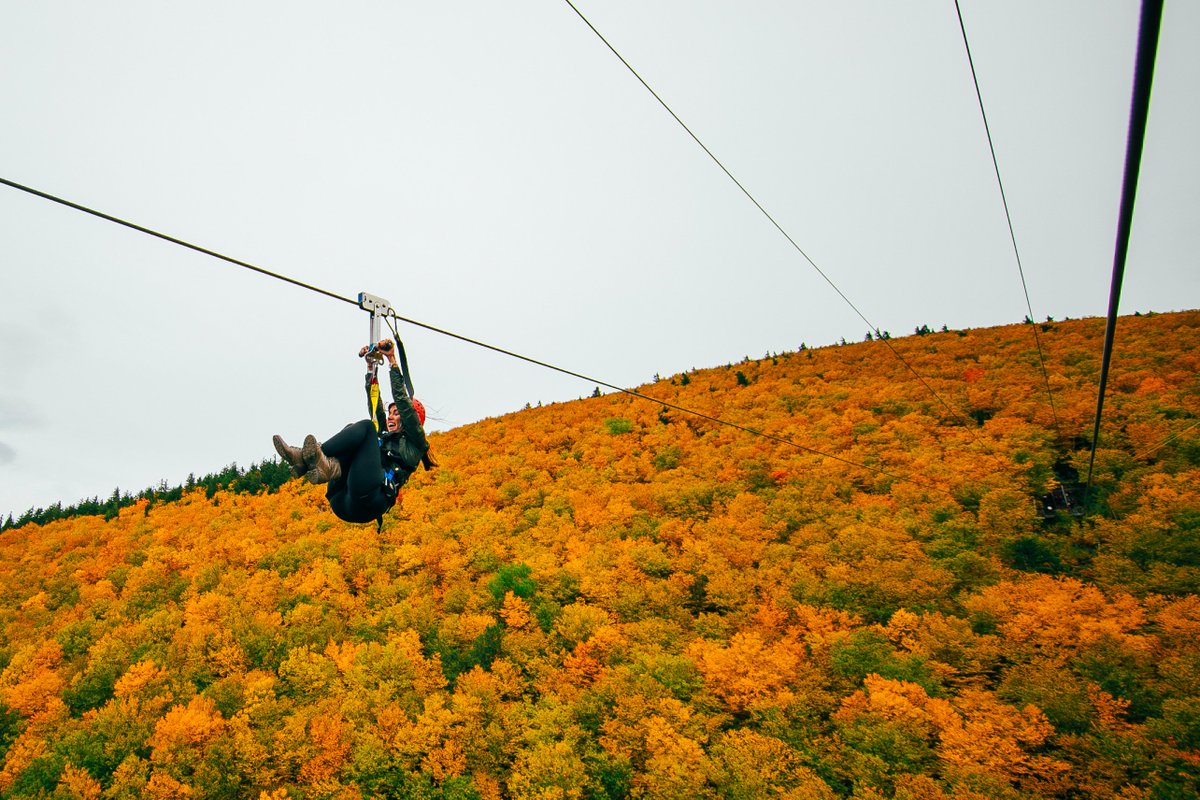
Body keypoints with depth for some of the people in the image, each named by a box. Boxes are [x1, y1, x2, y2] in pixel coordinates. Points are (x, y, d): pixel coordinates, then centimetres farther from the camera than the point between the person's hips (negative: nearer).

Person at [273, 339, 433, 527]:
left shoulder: (414, 443, 16)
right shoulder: (384, 436, 35)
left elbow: (402, 400, 9)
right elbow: (374, 404, 31)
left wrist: (392, 360, 11)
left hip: (368, 501, -6)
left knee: (365, 427, -11)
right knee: (352, 429, 0)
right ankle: (330, 466, -31)